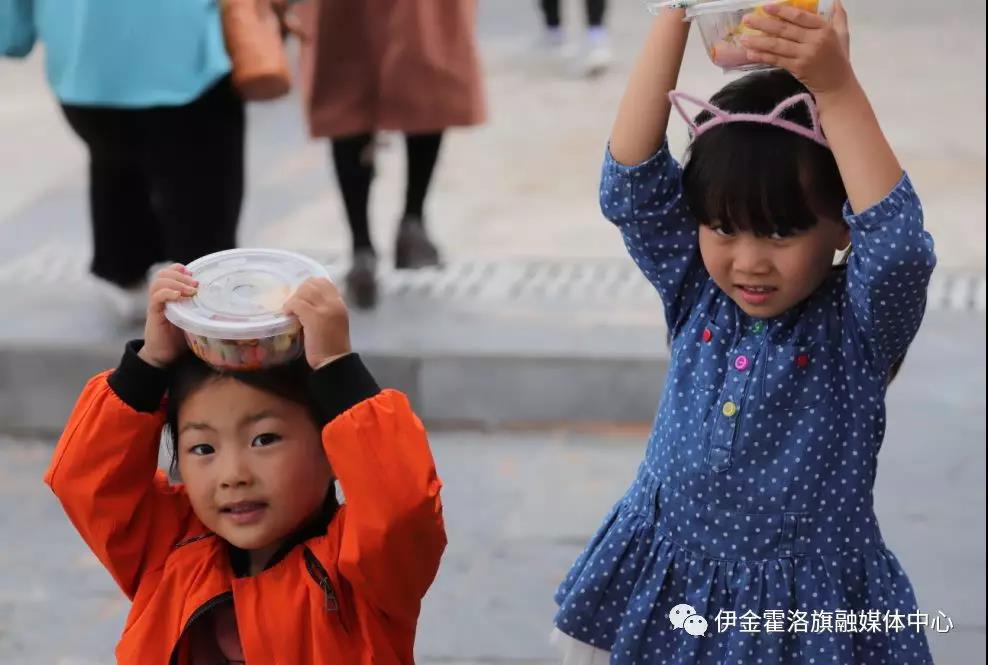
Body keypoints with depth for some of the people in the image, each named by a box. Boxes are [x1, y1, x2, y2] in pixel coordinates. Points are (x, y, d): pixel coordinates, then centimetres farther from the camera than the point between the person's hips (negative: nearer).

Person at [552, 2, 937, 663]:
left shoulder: (857, 322, -13)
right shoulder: (698, 294, -4)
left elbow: (897, 245, -33)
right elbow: (629, 185, -12)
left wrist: (836, 88, -39)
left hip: (810, 609, -3)